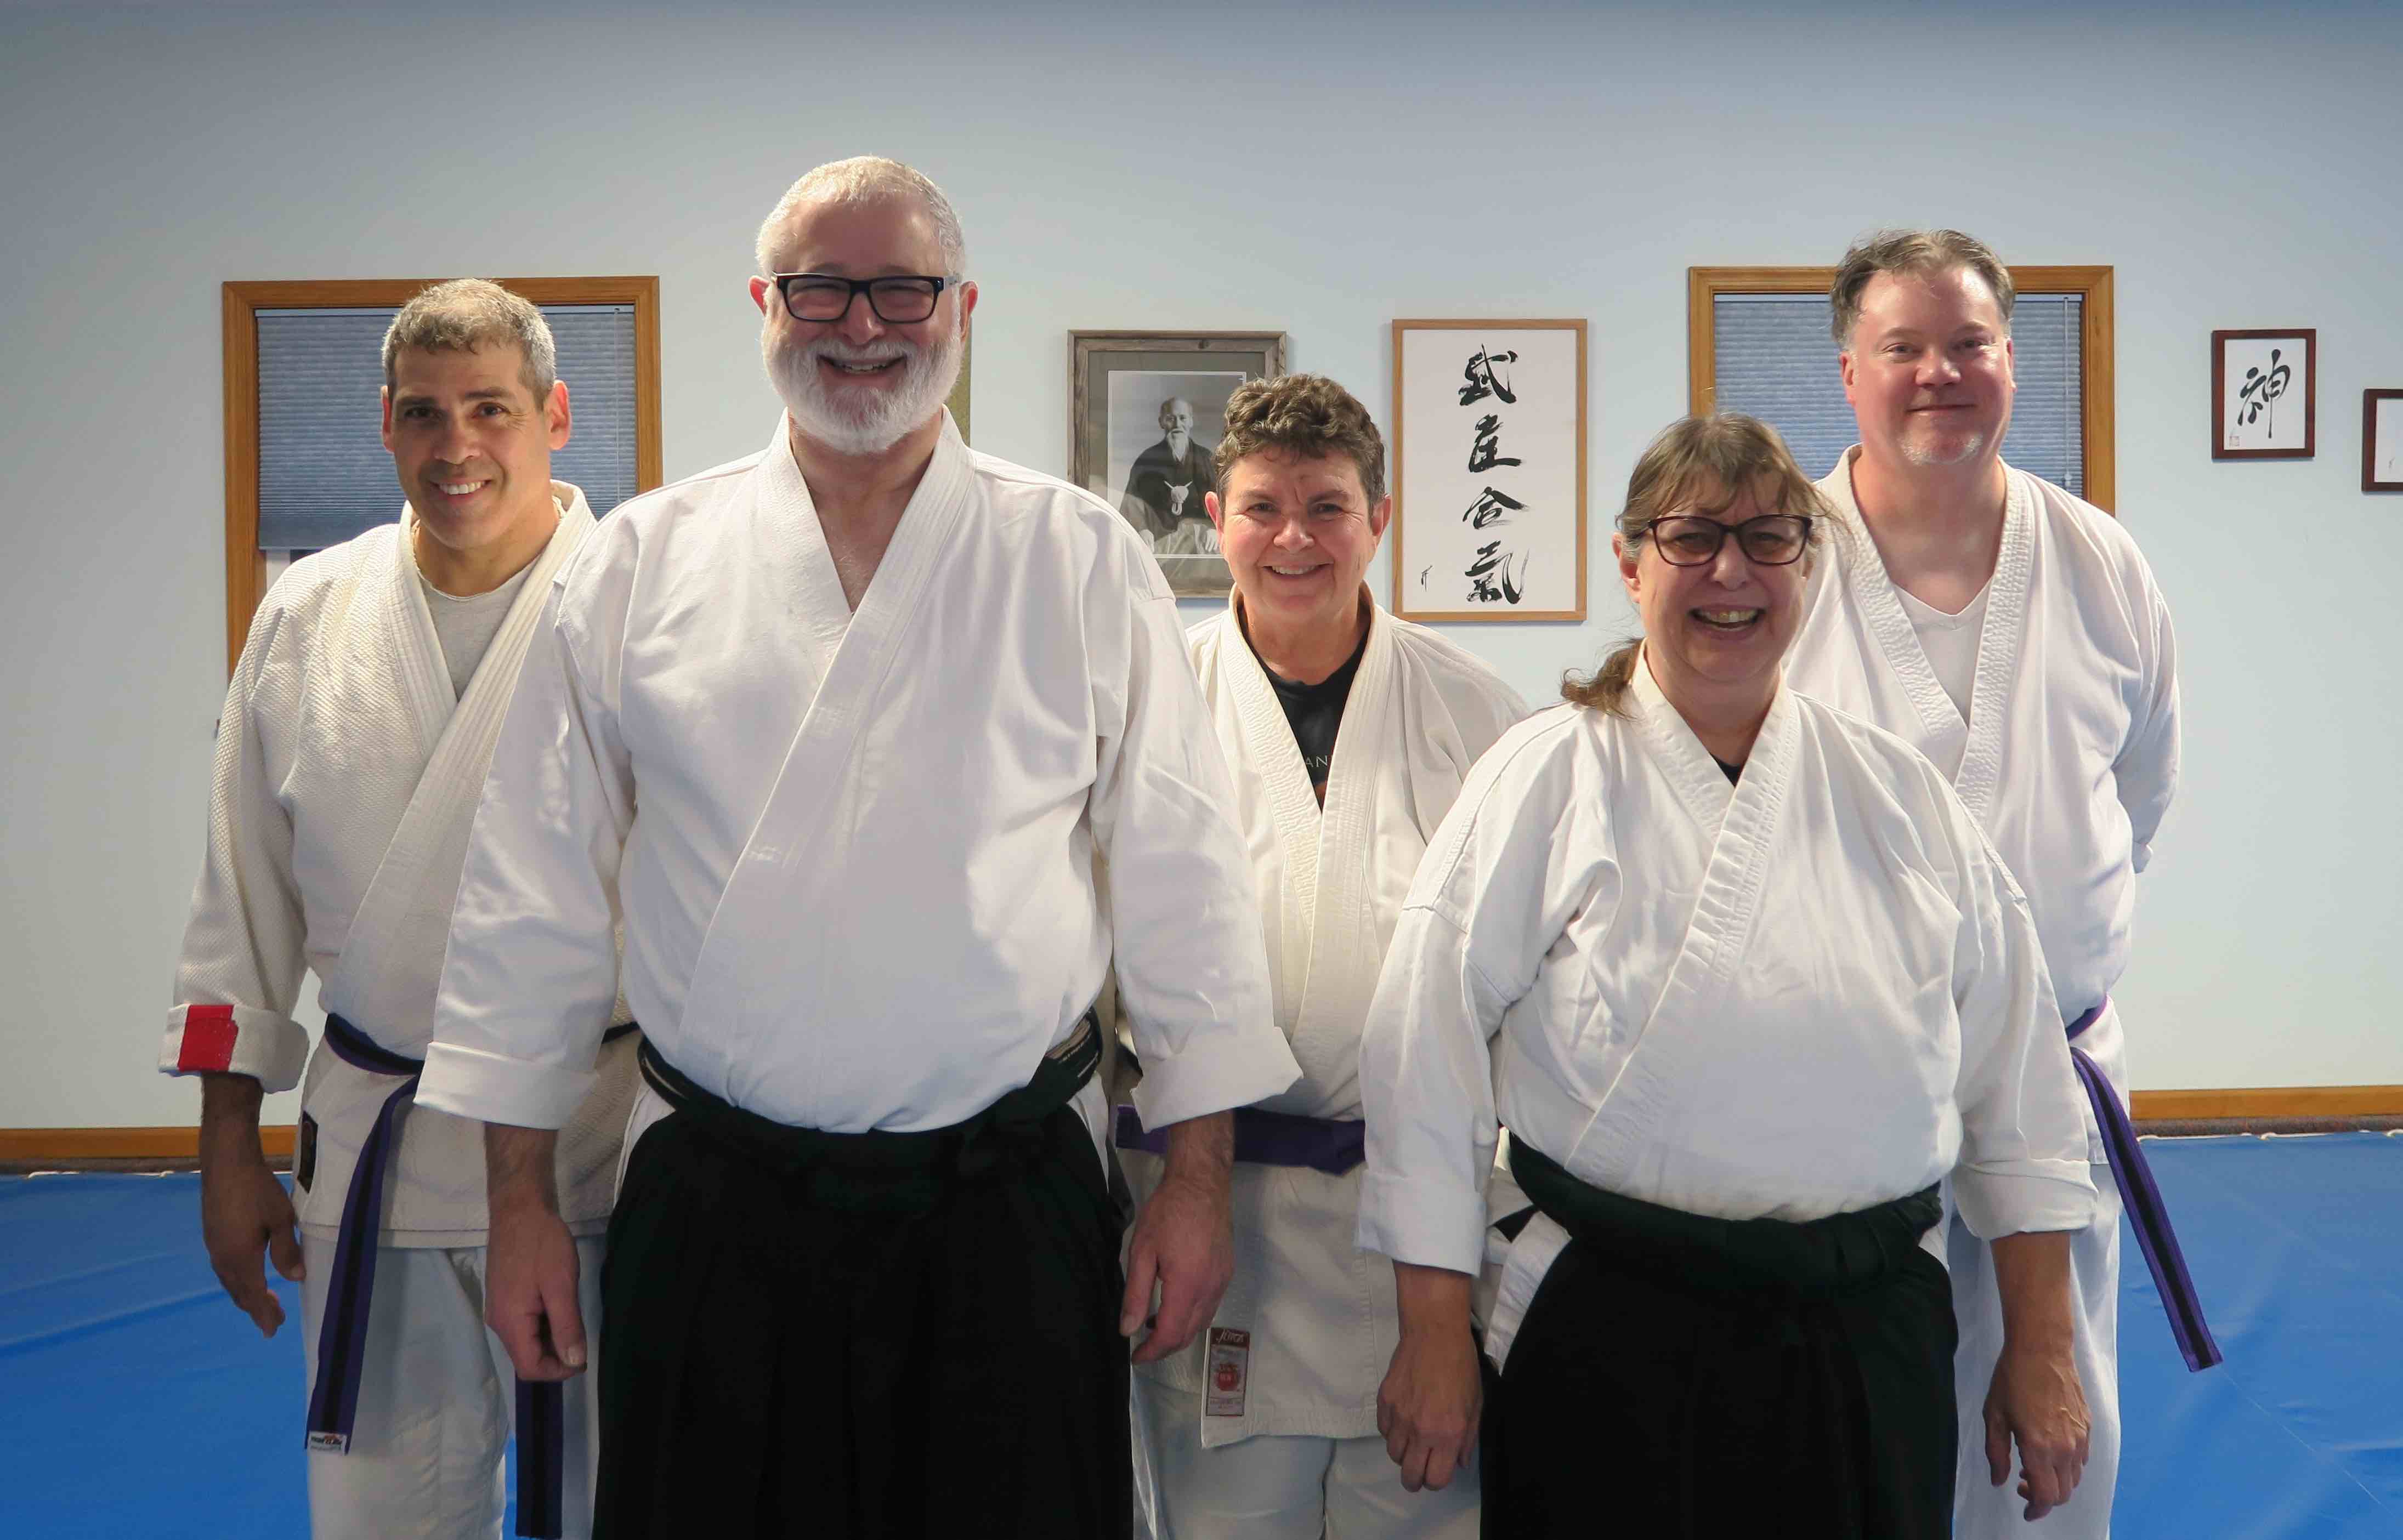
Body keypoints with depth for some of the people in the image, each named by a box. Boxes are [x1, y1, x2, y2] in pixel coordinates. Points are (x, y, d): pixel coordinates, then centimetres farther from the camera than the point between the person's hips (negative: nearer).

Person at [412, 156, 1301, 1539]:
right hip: (714, 1217, 1)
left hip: (1007, 1212, 0)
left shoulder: (1082, 561, 1)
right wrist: (521, 1197, 5)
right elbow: (539, 891, 6)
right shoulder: (645, 563, 3)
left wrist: (1198, 1181, 1)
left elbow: (1183, 879, 3)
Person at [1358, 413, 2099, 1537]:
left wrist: (2041, 1349, 9)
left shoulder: (1899, 793, 7)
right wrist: (1434, 1333, -7)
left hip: (1871, 1347, 3)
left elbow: (2015, 1069, 11)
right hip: (1610, 1348, -3)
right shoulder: (1546, 778, -3)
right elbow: (1426, 1046, -6)